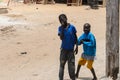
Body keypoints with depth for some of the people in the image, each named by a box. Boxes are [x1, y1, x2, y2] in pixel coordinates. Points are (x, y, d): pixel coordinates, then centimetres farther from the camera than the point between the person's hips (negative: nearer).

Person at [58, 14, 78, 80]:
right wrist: (62, 28, -20)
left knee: (71, 65, 3)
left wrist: (76, 47, 2)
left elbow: (75, 37, 3)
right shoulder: (60, 28, -4)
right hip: (63, 49, 1)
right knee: (62, 64, 4)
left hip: (71, 49, -1)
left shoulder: (72, 27, -6)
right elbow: (61, 38, -16)